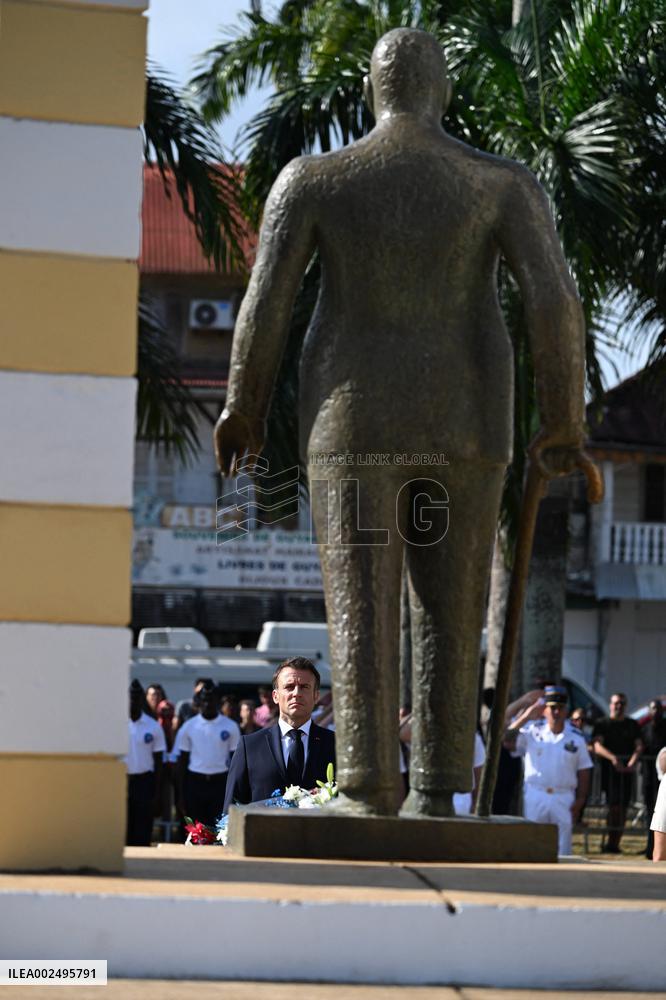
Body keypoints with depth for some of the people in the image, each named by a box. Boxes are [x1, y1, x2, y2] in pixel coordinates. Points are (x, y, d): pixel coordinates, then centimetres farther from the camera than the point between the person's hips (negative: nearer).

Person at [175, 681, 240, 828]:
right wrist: (181, 795, 4)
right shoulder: (189, 727, 4)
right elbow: (182, 762, 8)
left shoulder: (230, 727, 1)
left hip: (220, 783, -1)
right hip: (195, 783, 1)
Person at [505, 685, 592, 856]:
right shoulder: (532, 732, 5)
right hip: (535, 796, 0)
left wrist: (579, 802, -5)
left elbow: (584, 772, 6)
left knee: (562, 851, -1)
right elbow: (507, 741, -9)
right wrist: (525, 717, -13)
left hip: (564, 799, 0)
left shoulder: (576, 738, 6)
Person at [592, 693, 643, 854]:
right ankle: (611, 843, -9)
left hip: (626, 771, 3)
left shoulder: (632, 725, 16)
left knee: (623, 808, 0)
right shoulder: (602, 724, 6)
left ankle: (615, 843, 6)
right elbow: (597, 747, -7)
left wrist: (632, 762, -14)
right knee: (614, 805, -13)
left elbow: (639, 746, 6)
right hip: (608, 770, -3)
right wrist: (613, 758, -24)